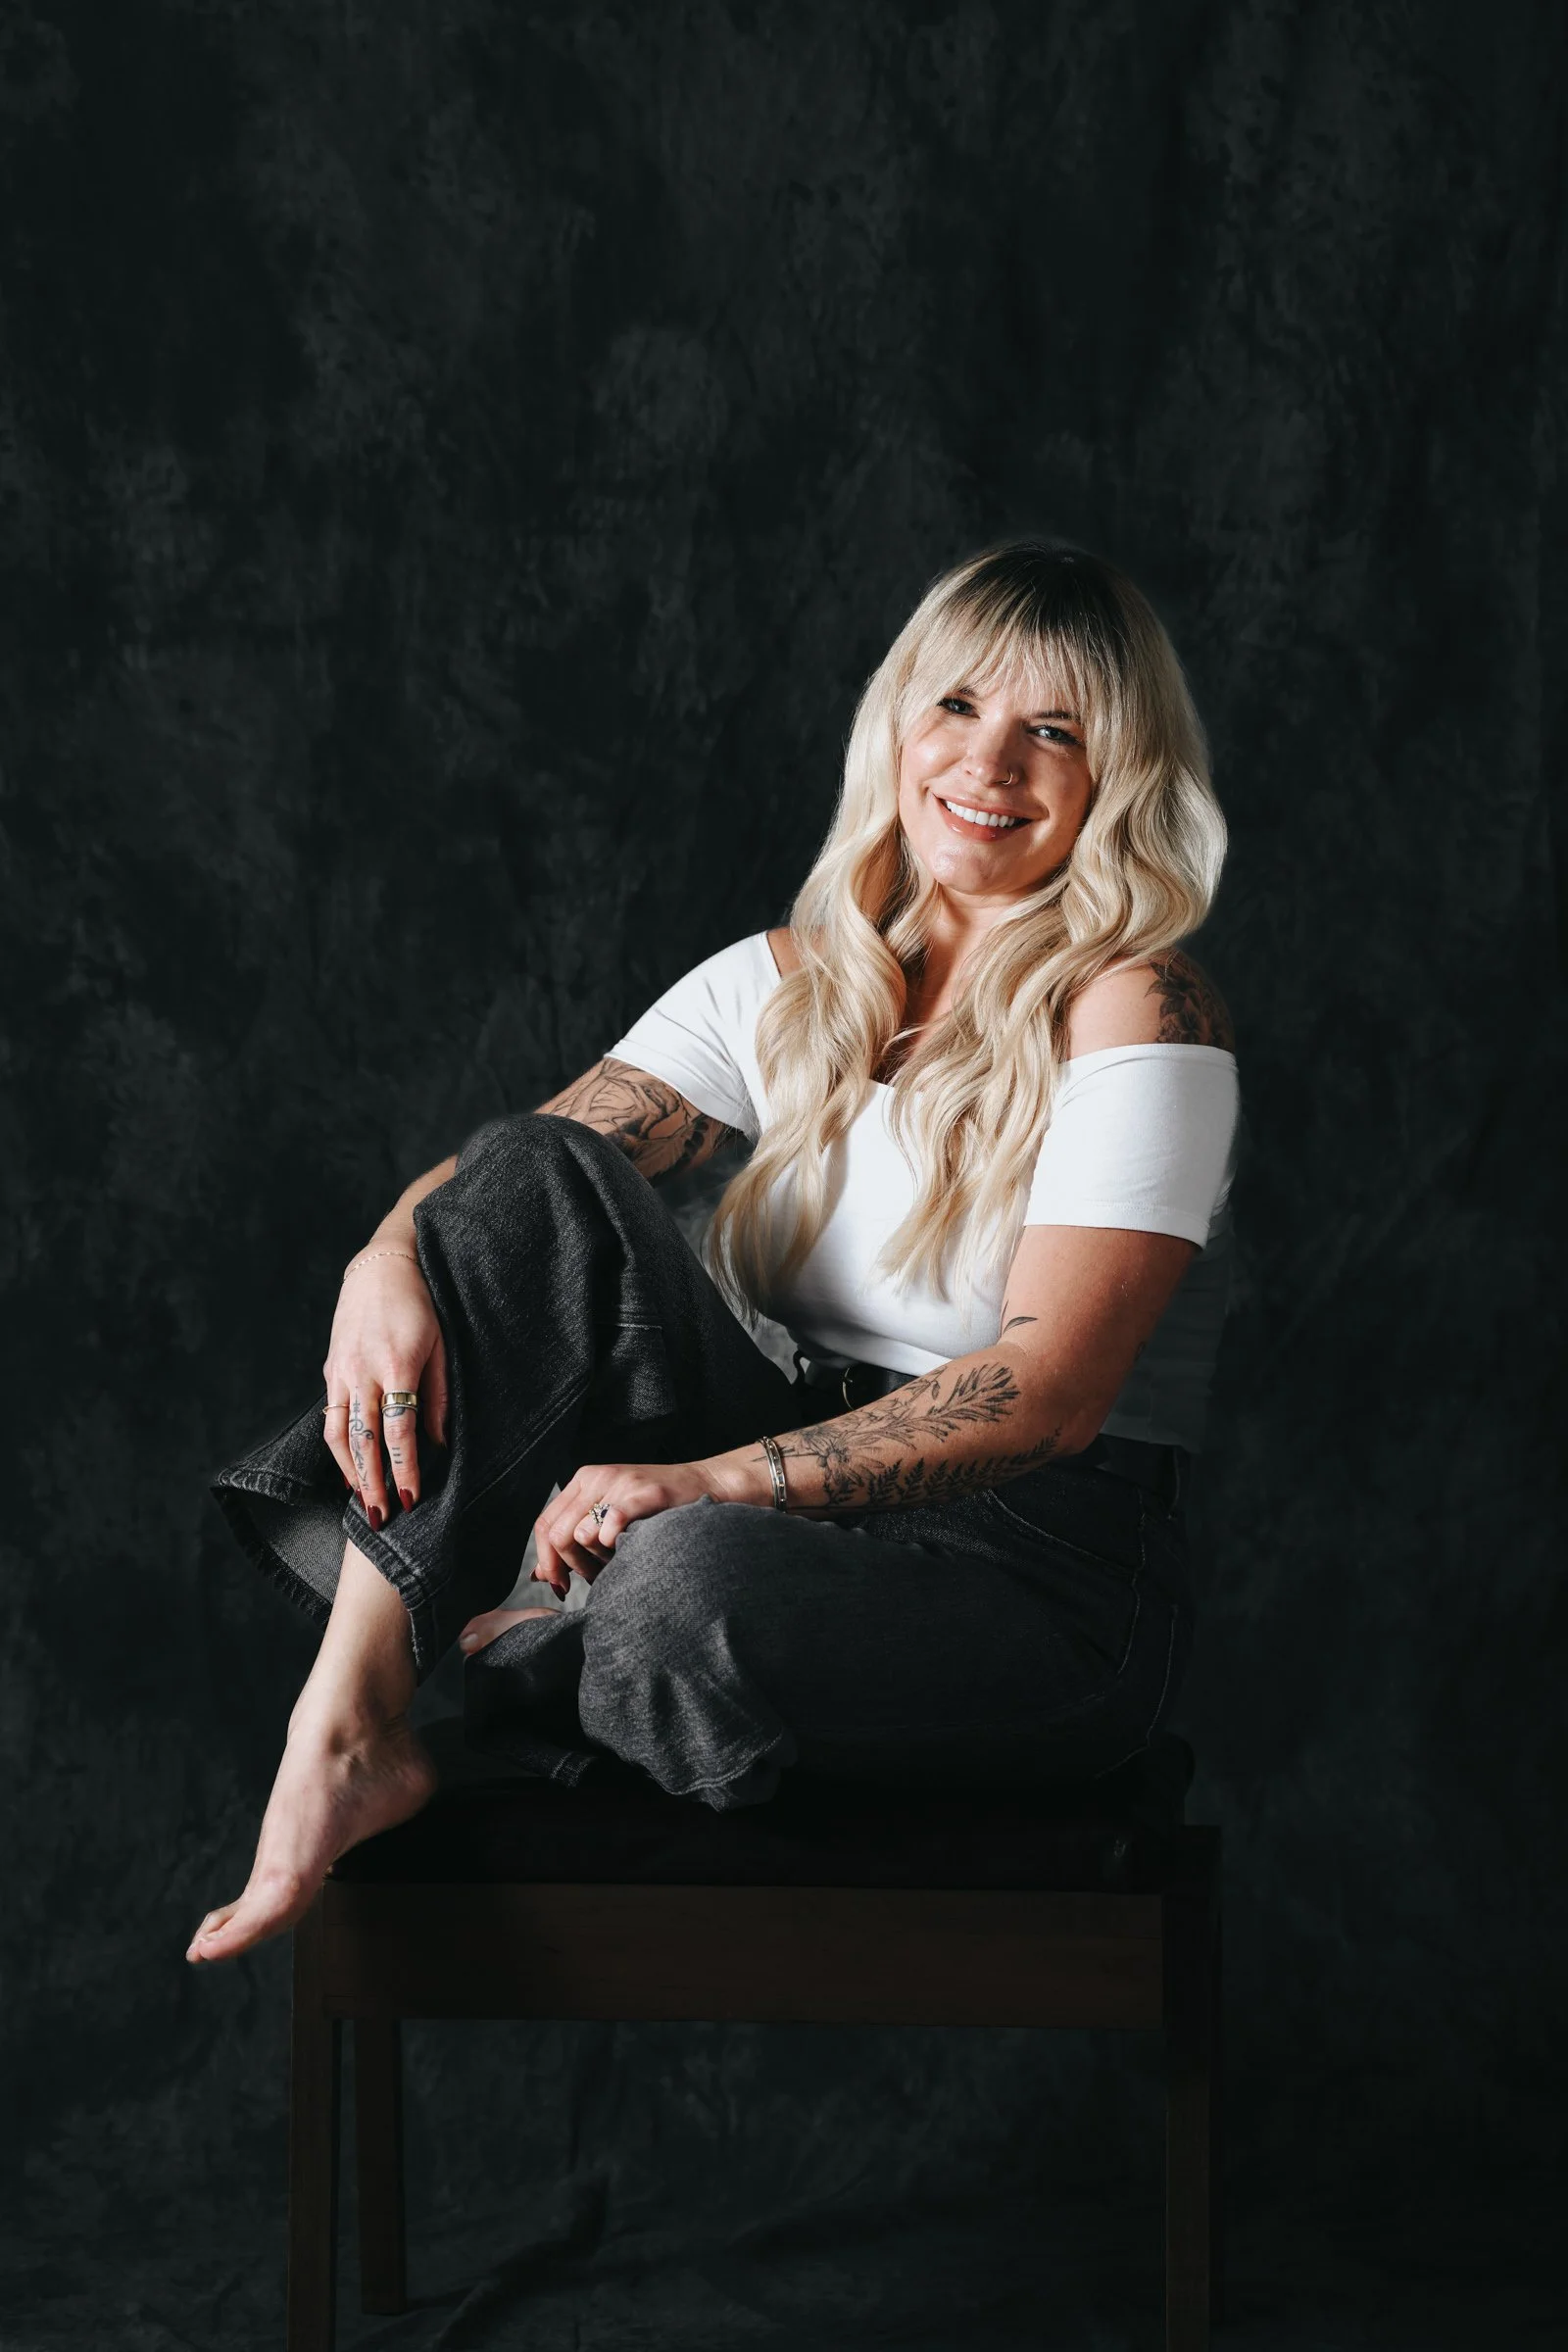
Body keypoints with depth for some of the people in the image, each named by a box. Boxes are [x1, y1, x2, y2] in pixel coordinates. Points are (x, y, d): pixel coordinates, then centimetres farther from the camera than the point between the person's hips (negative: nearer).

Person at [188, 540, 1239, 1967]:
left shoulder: (1136, 1014, -10)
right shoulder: (789, 985, 8)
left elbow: (1050, 1392, -20)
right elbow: (505, 1174, 0)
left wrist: (715, 1481, -30)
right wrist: (391, 1264, -24)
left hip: (1051, 1575, -5)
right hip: (808, 1503, 6)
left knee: (698, 1573, -39)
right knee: (543, 1172, -16)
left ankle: (528, 1677, -1)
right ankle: (344, 1729, -22)